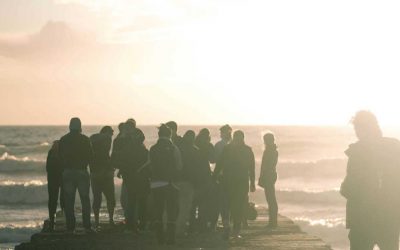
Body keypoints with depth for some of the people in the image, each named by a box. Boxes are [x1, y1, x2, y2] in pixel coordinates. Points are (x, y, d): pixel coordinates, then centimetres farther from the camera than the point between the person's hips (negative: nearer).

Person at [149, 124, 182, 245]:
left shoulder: (152, 149, -1)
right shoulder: (173, 149, -7)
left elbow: (150, 166, 2)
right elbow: (179, 167, -5)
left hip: (155, 184, 3)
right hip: (170, 184, -2)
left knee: (158, 211, 13)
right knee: (171, 211, 5)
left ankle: (160, 238, 13)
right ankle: (170, 238, 1)